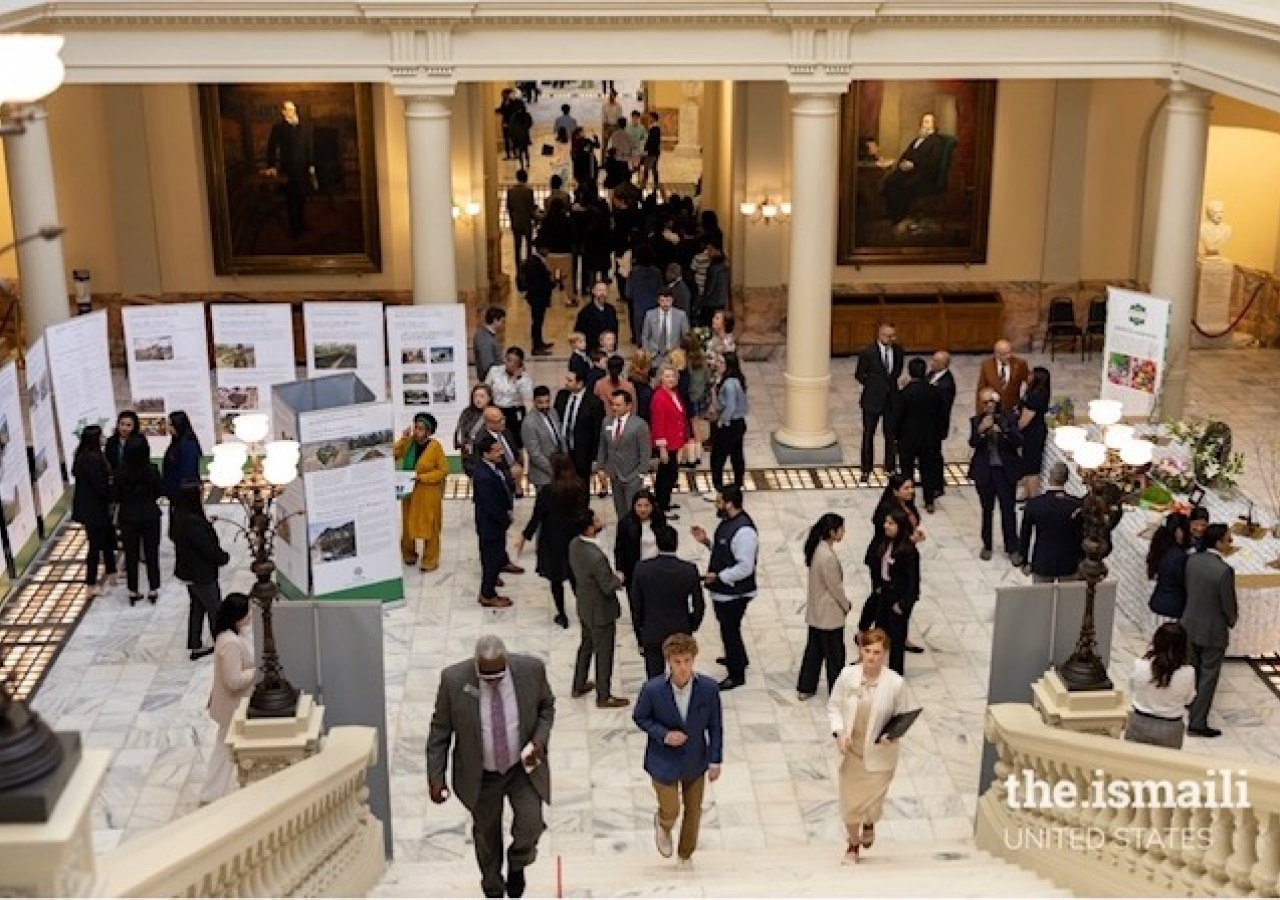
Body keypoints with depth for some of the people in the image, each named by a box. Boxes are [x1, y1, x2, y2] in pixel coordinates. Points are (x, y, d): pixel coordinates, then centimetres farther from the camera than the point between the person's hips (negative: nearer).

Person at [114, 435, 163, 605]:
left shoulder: (120, 472, -13)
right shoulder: (152, 470, -16)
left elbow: (117, 496, -5)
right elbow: (160, 491, -6)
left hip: (128, 516, 1)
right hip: (150, 516, -1)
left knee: (131, 556, 13)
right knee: (152, 554, 12)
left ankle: (133, 592, 21)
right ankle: (153, 590, 20)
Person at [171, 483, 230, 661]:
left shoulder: (178, 518, -1)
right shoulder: (193, 522, -30)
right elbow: (208, 548, -26)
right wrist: (224, 557, -7)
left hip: (188, 571, 9)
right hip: (201, 574, -9)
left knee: (197, 606, 20)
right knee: (215, 610, 6)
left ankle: (195, 646, 27)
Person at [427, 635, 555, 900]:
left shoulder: (531, 669, -19)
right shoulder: (453, 679, -21)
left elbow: (547, 706, 1)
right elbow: (440, 730, -8)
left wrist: (540, 739, -15)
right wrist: (435, 777, -11)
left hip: (523, 767, 0)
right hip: (481, 774, 0)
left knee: (531, 823, -15)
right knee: (486, 834, 15)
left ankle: (517, 863, 20)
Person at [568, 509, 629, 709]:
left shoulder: (574, 544, -11)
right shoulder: (596, 557, -36)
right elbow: (609, 588, -28)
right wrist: (617, 579, -5)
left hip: (584, 606, 8)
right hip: (601, 611, -8)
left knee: (586, 645, 27)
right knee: (604, 654, 10)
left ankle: (579, 685, 43)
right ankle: (604, 697, 25)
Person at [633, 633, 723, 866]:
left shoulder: (708, 687, -18)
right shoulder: (653, 689, -23)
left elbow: (715, 726, -6)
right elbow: (639, 718, -7)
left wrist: (715, 760, -4)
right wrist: (663, 735, -22)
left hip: (695, 761, 2)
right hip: (664, 762, -2)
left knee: (693, 811, 17)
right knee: (671, 810, 5)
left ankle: (686, 855, 44)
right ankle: (662, 825, 44)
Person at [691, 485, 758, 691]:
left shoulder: (744, 531, -28)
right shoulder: (727, 522, 3)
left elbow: (745, 568, -28)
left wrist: (717, 577, -26)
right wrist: (706, 541, 1)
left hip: (734, 594, -9)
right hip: (722, 591, 10)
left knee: (730, 630, 5)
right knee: (727, 627, 27)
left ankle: (737, 675, 22)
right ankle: (738, 658, 50)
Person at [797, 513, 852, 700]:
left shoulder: (818, 549, 0)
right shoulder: (827, 556, -29)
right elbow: (835, 587, -20)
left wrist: (843, 602, 13)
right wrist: (846, 605, -3)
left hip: (815, 613, 9)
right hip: (830, 615, -9)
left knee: (814, 650, 19)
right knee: (835, 655, 7)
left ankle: (805, 688, 29)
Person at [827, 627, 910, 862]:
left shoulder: (896, 683, -17)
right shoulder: (847, 675, -13)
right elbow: (834, 706, 0)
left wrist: (893, 734, -23)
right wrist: (839, 732, -15)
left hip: (879, 754, -1)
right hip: (851, 751, 1)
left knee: (872, 804, 5)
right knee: (849, 803, 12)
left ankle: (869, 823, 45)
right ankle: (854, 844, 41)